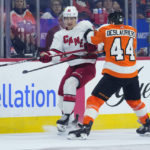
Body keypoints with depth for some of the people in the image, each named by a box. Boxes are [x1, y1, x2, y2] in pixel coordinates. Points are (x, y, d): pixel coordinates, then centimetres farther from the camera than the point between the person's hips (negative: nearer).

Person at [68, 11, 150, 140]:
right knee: (134, 100, 27)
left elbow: (93, 39, 16)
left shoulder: (105, 29, 2)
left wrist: (89, 32, 39)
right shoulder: (132, 31, 11)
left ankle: (85, 127, -17)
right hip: (132, 73, 4)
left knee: (95, 99, -4)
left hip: (113, 73, -4)